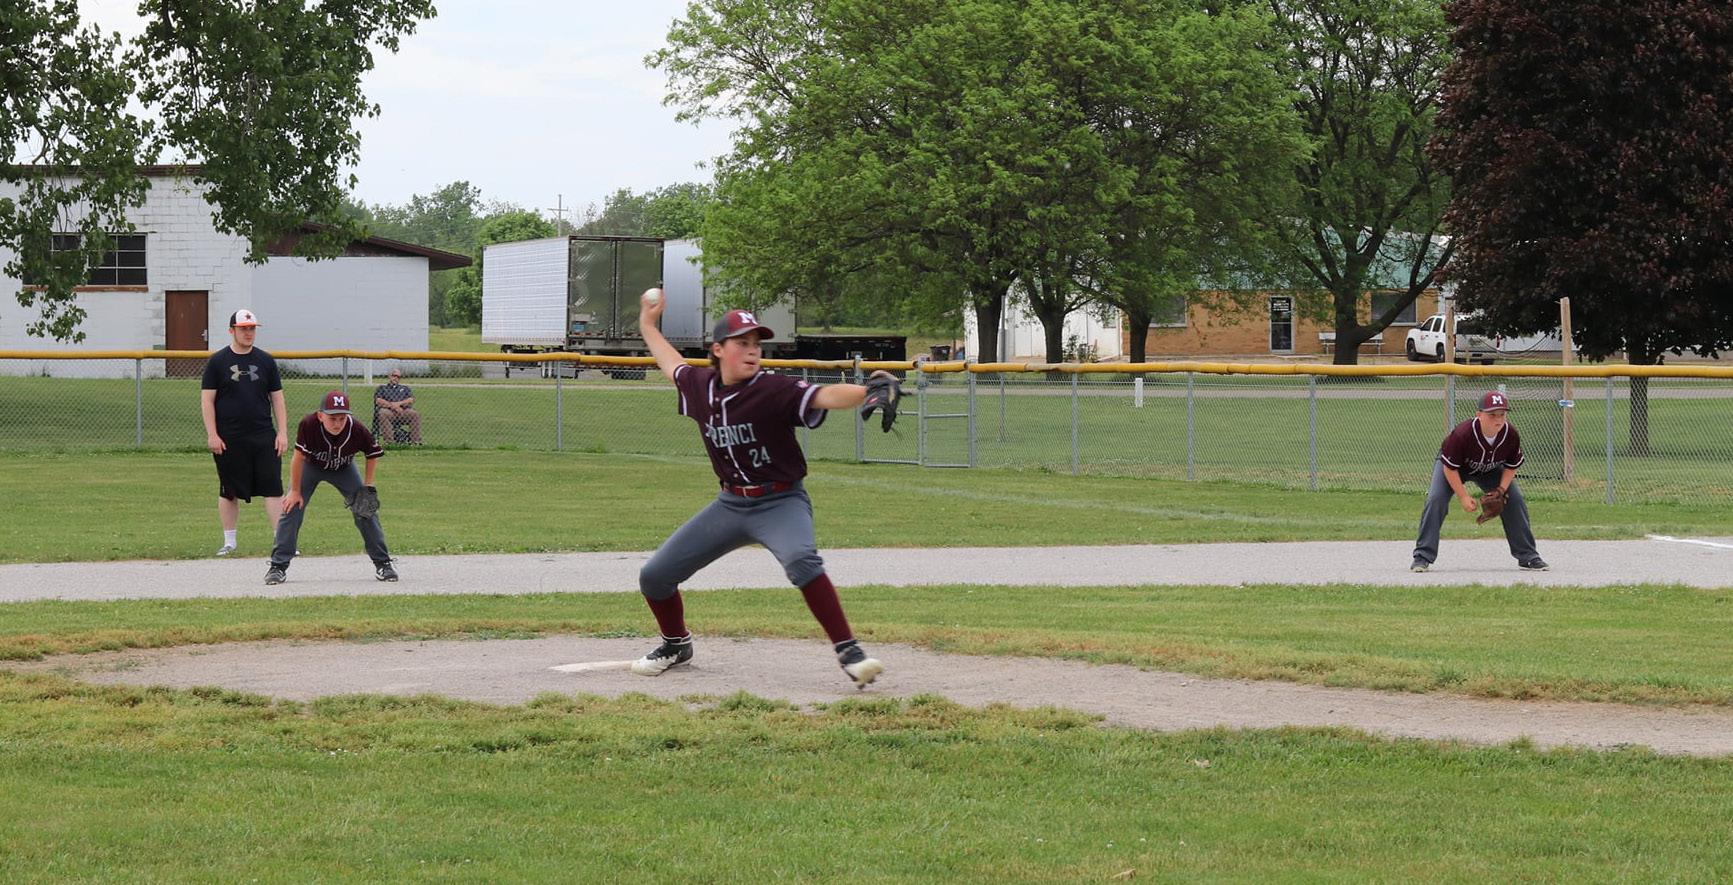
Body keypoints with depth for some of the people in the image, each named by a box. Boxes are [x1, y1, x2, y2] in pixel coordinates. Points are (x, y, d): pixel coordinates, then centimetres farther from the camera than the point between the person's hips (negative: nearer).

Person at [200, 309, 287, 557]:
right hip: (229, 439, -1)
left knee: (273, 488, -6)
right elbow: (207, 400, 0)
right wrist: (212, 435, -9)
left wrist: (282, 432, 2)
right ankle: (229, 541, 18)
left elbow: (277, 399, 11)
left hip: (264, 437, 1)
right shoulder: (217, 362, 2)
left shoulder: (265, 361, 9)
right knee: (229, 491, 7)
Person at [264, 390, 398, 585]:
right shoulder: (308, 425, -38)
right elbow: (299, 457, -26)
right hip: (311, 467, -1)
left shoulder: (356, 430, -33)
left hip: (343, 469, 1)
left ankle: (382, 563, 8)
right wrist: (295, 491, -19)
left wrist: (368, 487, -14)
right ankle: (278, 565, -5)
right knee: (292, 508, -13)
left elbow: (373, 453, -13)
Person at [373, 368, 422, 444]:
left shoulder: (405, 388, 29)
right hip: (388, 410, -2)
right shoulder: (382, 387, 23)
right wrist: (392, 406, -7)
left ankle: (415, 441, -31)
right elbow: (378, 401, 5)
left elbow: (411, 400, 11)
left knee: (415, 414, -28)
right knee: (383, 414, -38)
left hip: (403, 411, 2)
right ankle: (388, 440, -45)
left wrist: (399, 403, -6)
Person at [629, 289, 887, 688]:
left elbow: (825, 397, -35)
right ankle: (676, 644, 35)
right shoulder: (700, 386, -2)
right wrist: (648, 323, 35)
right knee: (654, 576, 7)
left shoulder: (774, 391, -19)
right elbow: (672, 364, 22)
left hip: (781, 502, -6)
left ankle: (848, 651, -33)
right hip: (730, 504, 6)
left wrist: (867, 391, -54)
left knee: (801, 560, -38)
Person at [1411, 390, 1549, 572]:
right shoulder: (1462, 434, -39)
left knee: (1515, 501, -6)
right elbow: (1450, 468, -27)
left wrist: (1501, 490, -20)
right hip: (1455, 466, -3)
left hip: (1490, 470, 3)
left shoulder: (1511, 436, -27)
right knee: (1435, 500, -24)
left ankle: (1527, 556, 8)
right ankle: (1422, 557, -17)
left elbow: (1512, 466, -8)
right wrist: (1463, 496, -28)